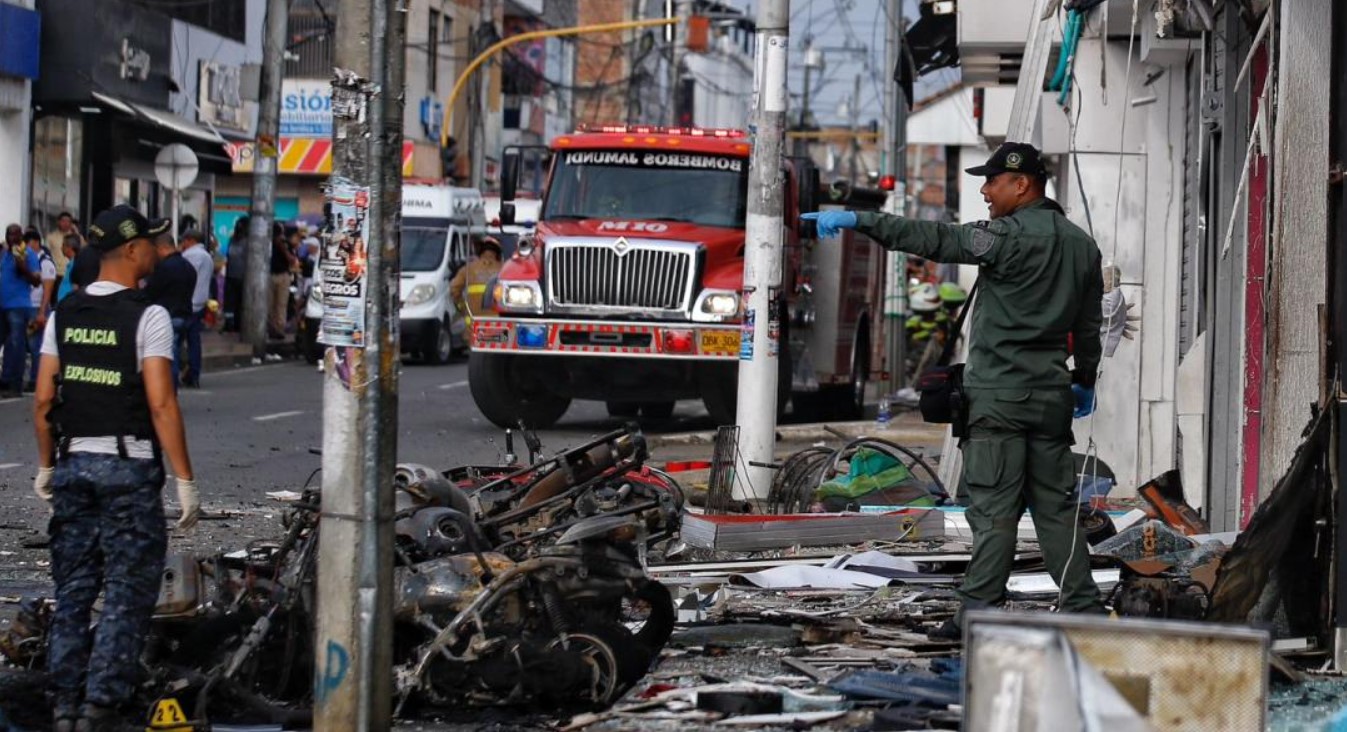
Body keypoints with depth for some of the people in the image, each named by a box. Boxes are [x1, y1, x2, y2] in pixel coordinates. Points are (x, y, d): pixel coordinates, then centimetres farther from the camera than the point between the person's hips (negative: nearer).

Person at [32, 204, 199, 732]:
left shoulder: (64, 314, 7)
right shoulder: (147, 316, -10)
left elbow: (43, 400, 7)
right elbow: (161, 404, -15)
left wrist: (46, 467, 17)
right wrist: (185, 480, -12)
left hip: (73, 464, 6)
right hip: (129, 468, -6)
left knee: (73, 590, 11)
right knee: (127, 594, 0)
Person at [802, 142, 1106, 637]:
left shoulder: (1012, 237, -12)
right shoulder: (1082, 245, 13)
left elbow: (934, 240, -19)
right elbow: (1089, 326, 20)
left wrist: (859, 221, -19)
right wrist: (1085, 381, 32)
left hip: (999, 395, -7)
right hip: (1052, 396, 7)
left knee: (993, 509, -6)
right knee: (1056, 507, 10)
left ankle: (979, 611, -4)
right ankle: (1082, 606, 8)